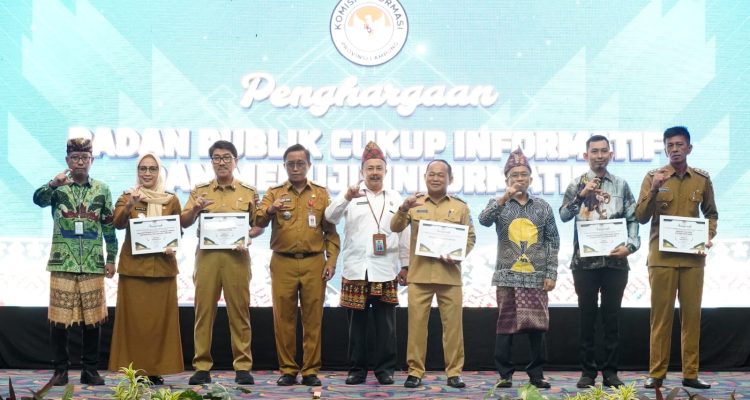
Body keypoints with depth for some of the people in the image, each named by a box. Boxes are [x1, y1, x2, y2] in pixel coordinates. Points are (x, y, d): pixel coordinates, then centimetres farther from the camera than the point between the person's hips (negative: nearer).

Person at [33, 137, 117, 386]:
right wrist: (53, 184, -37)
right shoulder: (57, 187, 4)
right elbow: (38, 199, -18)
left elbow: (109, 227, 11)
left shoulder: (102, 189, 9)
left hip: (92, 263, 1)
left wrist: (111, 258, 7)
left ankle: (90, 369, 13)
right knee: (59, 317, 0)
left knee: (92, 317, 4)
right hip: (62, 262, -1)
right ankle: (60, 369, 10)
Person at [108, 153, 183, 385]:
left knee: (160, 318, 1)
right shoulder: (127, 197, 4)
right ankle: (135, 369, 2)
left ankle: (156, 370, 8)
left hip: (162, 267, 2)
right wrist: (130, 205, -32)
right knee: (134, 318, -3)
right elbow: (118, 224, -13)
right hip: (133, 266, -1)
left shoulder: (171, 200, 9)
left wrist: (173, 246, -8)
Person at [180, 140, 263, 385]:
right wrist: (195, 210, -13)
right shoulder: (200, 191, 13)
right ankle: (202, 367, 3)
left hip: (237, 257, -1)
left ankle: (243, 367, 3)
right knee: (203, 310, -1)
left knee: (239, 311, -1)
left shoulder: (249, 193, 12)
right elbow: (183, 223, 7)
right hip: (207, 255, 1)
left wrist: (248, 235, -10)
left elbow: (259, 226, 11)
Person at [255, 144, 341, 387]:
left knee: (313, 318, 1)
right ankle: (287, 370, 9)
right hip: (283, 263, 0)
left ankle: (310, 370, 8)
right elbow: (258, 222, -6)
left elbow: (331, 231, 9)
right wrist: (270, 210, -28)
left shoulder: (321, 193, 11)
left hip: (314, 263, 0)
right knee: (284, 318, 1)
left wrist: (331, 260, -1)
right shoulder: (274, 193, 9)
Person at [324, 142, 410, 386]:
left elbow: (403, 233, 12)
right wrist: (346, 197, -25)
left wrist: (405, 265, 8)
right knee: (357, 322, 3)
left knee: (386, 324, 3)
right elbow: (330, 217, -8)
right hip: (356, 270, -1)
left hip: (386, 271, 1)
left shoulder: (395, 199, 12)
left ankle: (385, 369, 11)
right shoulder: (351, 196, 6)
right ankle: (357, 369, 12)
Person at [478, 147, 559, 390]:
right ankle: (504, 374, 5)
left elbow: (553, 241, 8)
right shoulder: (499, 205, 6)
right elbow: (484, 220, -15)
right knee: (506, 326, -1)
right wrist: (506, 197, -22)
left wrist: (551, 273, 1)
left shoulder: (543, 207, 9)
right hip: (508, 277, -1)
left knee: (537, 326, 2)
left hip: (536, 277, 1)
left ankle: (536, 374, 11)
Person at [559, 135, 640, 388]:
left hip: (615, 260, 1)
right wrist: (582, 195, -18)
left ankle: (610, 371, 11)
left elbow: (633, 219, 5)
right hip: (585, 261, -1)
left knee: (612, 317, 4)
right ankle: (588, 371, 10)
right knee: (587, 316, 4)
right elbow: (564, 216, -6)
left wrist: (630, 245, -11)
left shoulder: (621, 186, 8)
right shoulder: (577, 185, 5)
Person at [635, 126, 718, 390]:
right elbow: (641, 217, -3)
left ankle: (690, 373, 10)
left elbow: (711, 213, 18)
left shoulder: (702, 179, 7)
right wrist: (653, 190, -16)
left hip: (693, 256, 2)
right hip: (662, 256, -2)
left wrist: (709, 236, 0)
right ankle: (656, 373, 4)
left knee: (692, 314, 4)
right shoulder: (653, 177, 1)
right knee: (661, 315, 0)